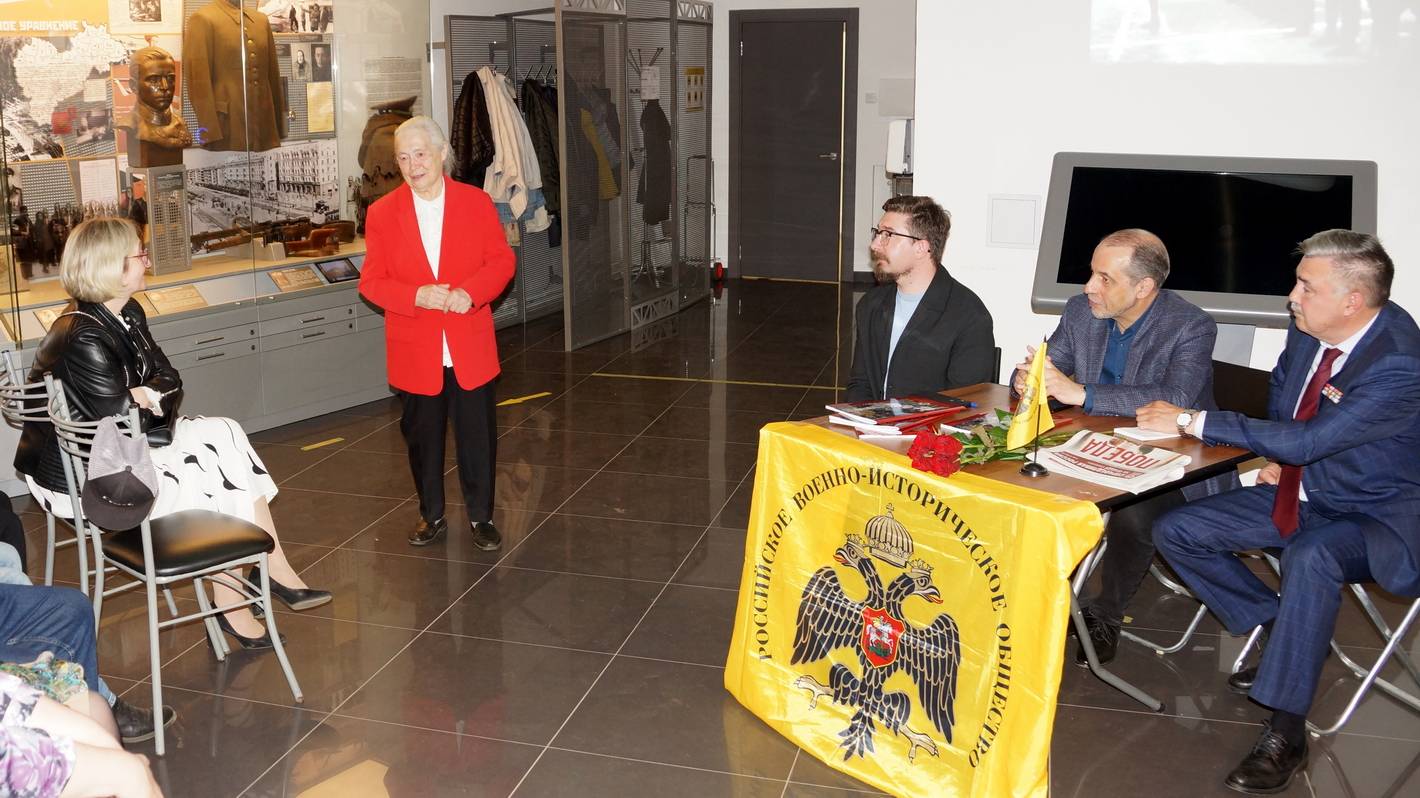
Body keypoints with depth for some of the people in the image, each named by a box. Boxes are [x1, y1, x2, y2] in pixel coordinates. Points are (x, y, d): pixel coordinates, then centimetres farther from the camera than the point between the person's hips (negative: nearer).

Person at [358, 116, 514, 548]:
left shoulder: (477, 202, 0)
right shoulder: (382, 213, 0)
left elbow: (501, 260, 0)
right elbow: (372, 281, 0)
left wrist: (470, 292, -19)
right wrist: (417, 296, -18)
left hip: (470, 346, -1)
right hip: (414, 349, 1)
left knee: (477, 434, 6)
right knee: (421, 436, 12)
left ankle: (482, 516, 22)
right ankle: (431, 515, 29)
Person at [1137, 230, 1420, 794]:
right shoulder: (1309, 329, -4)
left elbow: (1305, 440, -31)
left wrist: (1190, 421, -25)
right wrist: (1279, 457, 0)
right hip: (1301, 490, 8)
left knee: (1310, 558, -40)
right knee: (1175, 532, -2)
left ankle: (1284, 732, -27)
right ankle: (1279, 629, 12)